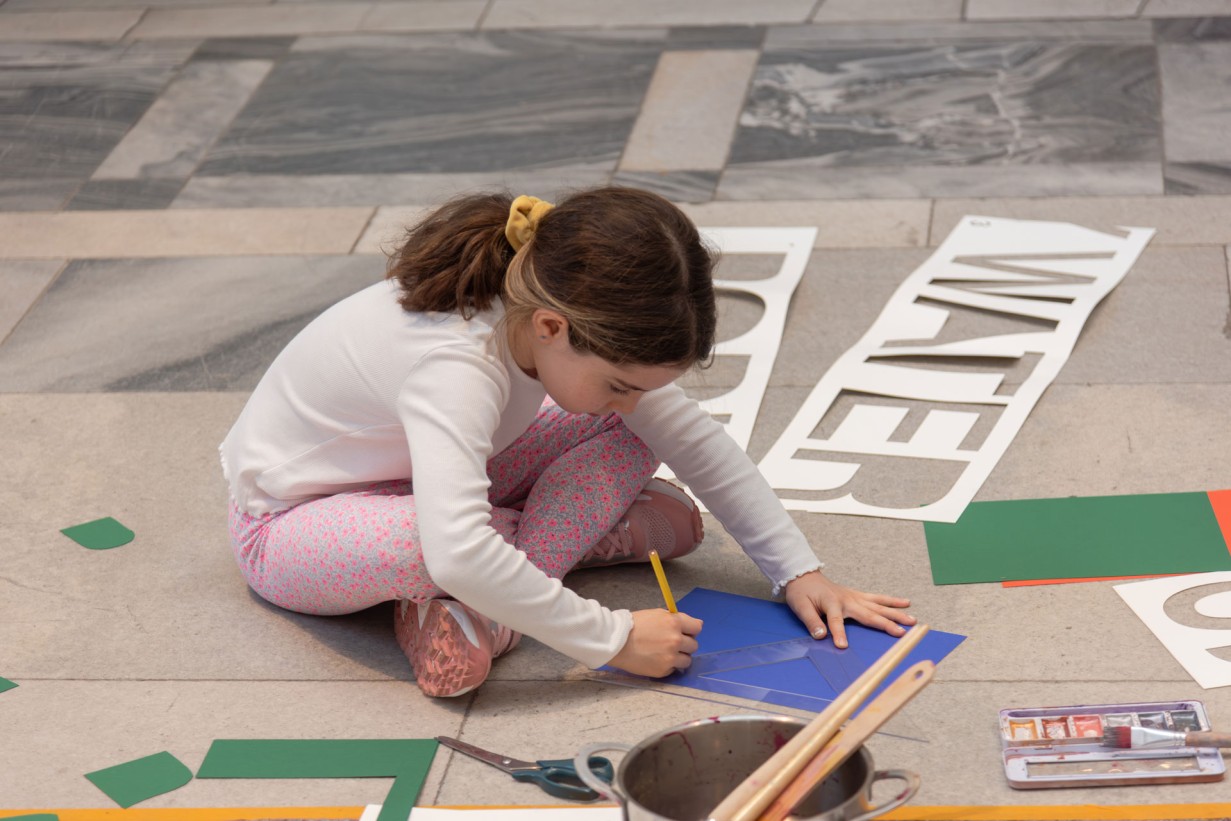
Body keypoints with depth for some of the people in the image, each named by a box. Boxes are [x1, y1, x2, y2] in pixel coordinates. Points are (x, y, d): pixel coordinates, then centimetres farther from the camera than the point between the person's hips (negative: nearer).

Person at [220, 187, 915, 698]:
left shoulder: (572, 325, -16)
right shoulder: (457, 363, -40)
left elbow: (693, 438, -4)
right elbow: (457, 553, -52)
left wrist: (799, 571, -9)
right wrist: (613, 638, -42)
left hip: (419, 471, 7)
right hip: (290, 523, -7)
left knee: (634, 441, -8)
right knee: (421, 545, -43)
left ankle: (482, 608, -13)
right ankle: (573, 528, -12)